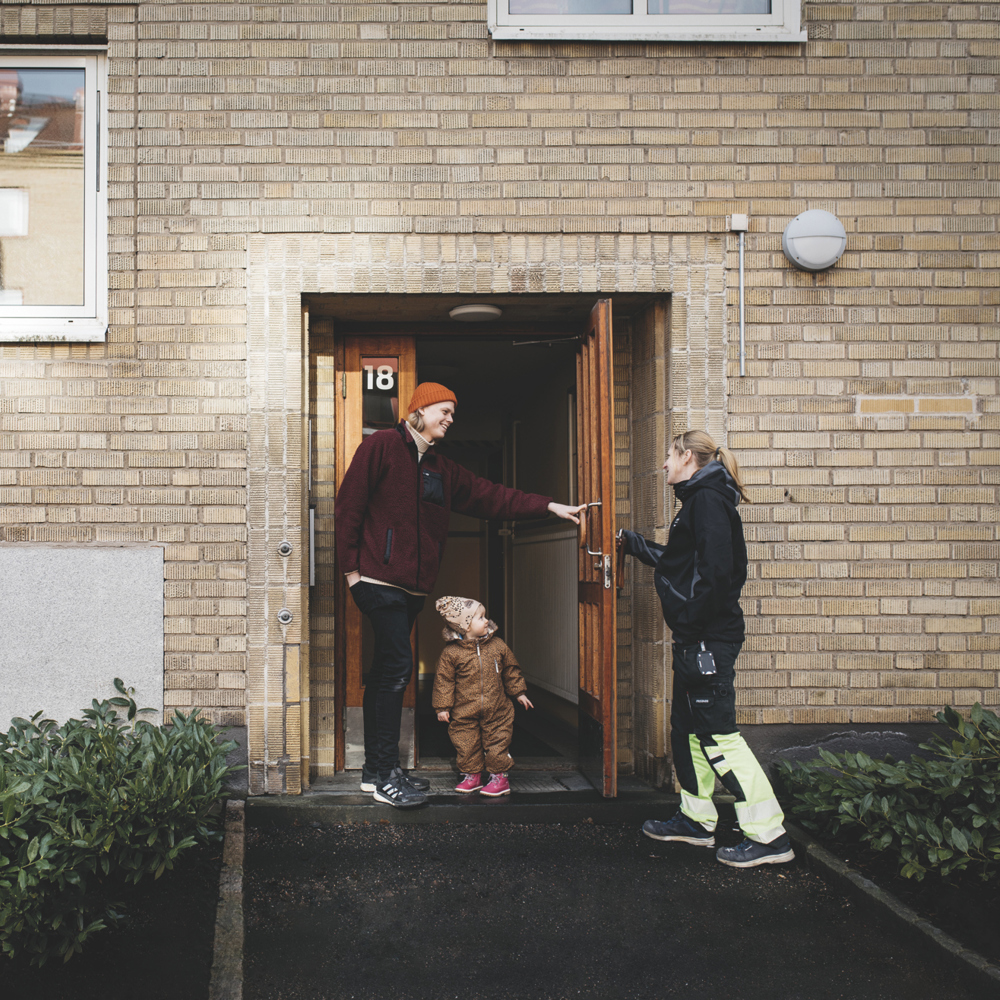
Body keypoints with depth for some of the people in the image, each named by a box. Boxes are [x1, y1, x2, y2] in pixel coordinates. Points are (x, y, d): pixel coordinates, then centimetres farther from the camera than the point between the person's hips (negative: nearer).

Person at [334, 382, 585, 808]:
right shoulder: (381, 446, -4)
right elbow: (348, 505, -7)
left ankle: (375, 770, 18)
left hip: (413, 586, 8)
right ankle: (386, 775, -8)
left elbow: (490, 496, 14)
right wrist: (351, 567, -10)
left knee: (385, 672, 11)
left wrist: (550, 506, 5)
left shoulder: (442, 469, 18)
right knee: (397, 665, -14)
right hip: (378, 579, -8)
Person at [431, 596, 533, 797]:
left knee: (497, 744, 3)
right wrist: (442, 707, -5)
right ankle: (472, 776, 25)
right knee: (467, 746, 7)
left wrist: (519, 692, 16)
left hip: (496, 711, 1)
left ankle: (499, 777, 17)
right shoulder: (451, 653, -9)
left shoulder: (498, 645, 1)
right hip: (464, 714, -1)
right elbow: (444, 680, -4)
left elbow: (511, 670, 14)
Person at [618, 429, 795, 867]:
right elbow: (674, 560, 30)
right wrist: (629, 542, 36)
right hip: (696, 639, 11)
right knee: (687, 728, 17)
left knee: (717, 734, -8)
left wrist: (692, 621, -21)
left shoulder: (707, 499, -13)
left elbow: (715, 568, -24)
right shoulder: (700, 499, 19)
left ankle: (769, 836, -5)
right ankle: (696, 819, 28)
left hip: (707, 638, -11)